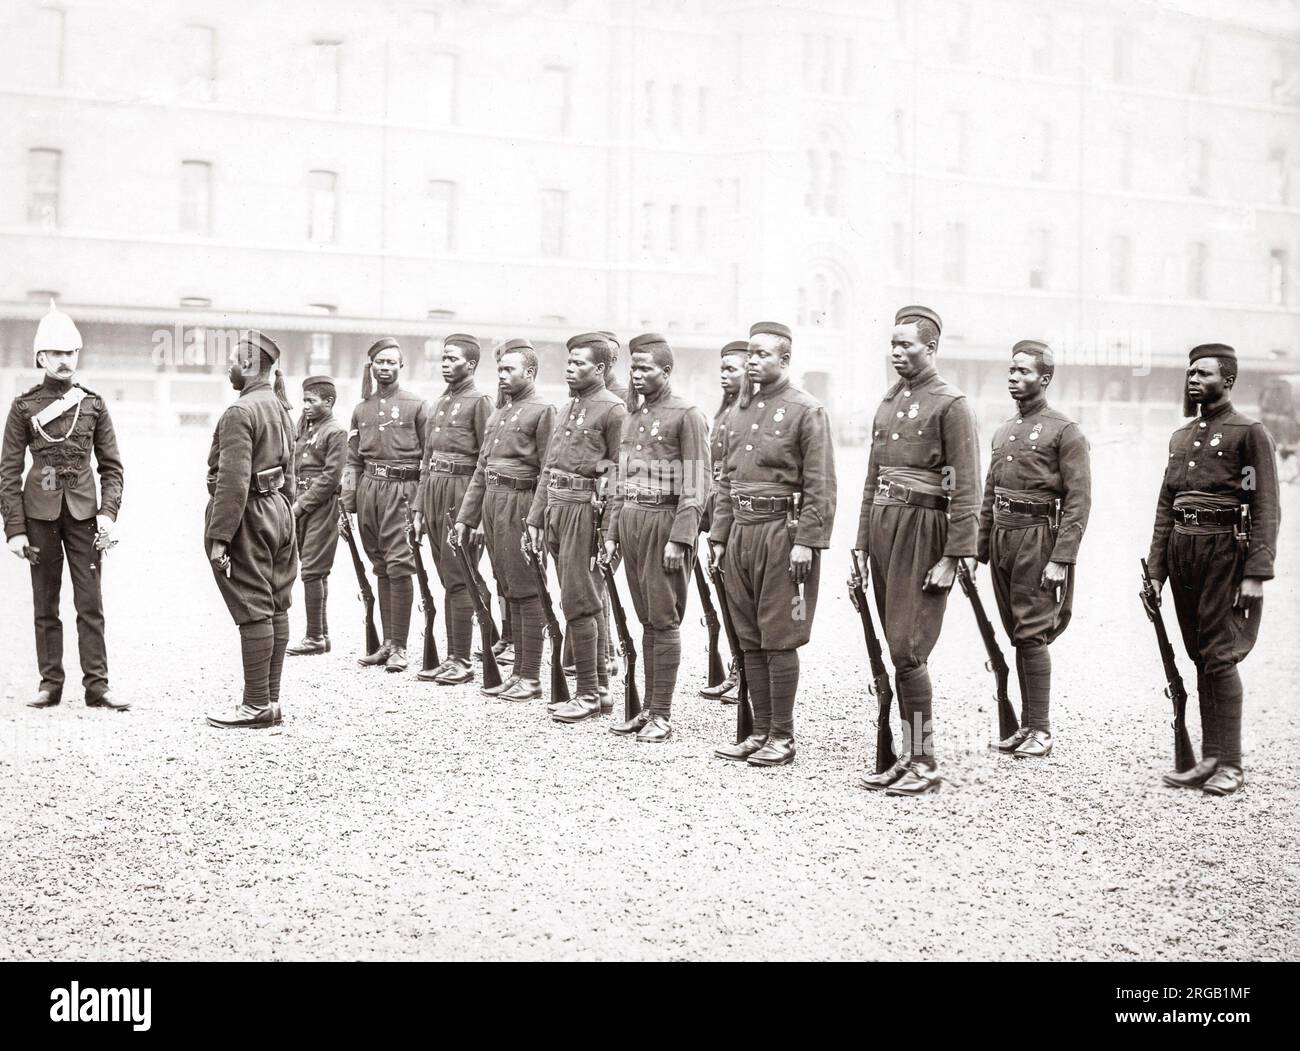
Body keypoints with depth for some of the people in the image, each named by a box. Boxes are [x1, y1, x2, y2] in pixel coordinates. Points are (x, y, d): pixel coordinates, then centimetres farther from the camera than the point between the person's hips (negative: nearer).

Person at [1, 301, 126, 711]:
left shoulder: (93, 404, 5)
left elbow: (112, 465, 7)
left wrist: (108, 512, -7)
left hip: (83, 511, 1)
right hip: (40, 514, -1)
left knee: (90, 603, -1)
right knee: (45, 604, 6)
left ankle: (96, 684, 2)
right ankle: (50, 684, 13)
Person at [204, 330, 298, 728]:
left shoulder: (240, 413, -16)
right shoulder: (280, 408, 13)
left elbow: (233, 483, -22)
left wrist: (218, 537, -20)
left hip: (248, 517, -9)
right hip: (277, 510, 9)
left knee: (254, 612, -6)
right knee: (275, 608, 10)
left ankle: (257, 706, -2)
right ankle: (271, 699, 16)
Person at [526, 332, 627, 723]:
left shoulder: (613, 410, -9)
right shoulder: (567, 409, 18)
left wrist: (612, 532, -17)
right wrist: (536, 516, 16)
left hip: (585, 510, -8)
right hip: (556, 508, 8)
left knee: (578, 602, -8)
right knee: (587, 602, 12)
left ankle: (588, 694, -1)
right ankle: (600, 688, 18)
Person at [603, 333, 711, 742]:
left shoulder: (687, 415, -8)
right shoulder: (633, 415, 15)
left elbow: (697, 485, -13)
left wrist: (679, 539, -19)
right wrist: (612, 533, 14)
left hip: (666, 521, -7)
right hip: (631, 521, 7)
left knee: (664, 620, -4)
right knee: (647, 620, 11)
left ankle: (662, 715, 1)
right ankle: (648, 708, 16)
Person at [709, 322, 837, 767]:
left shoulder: (807, 410, -6)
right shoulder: (741, 409, 15)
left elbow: (821, 485, -11)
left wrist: (806, 542, -17)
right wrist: (719, 535, 14)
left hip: (782, 532, -7)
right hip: (741, 531, 7)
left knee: (779, 640, -3)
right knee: (750, 641, 10)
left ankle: (783, 738, 5)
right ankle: (760, 732, 17)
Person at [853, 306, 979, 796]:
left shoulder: (951, 404, -6)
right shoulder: (888, 403, 17)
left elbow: (966, 488, -11)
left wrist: (954, 557, -16)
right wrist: (863, 545, 16)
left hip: (923, 528, -7)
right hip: (884, 526, 7)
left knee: (907, 648, -11)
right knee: (897, 648, 9)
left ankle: (925, 762, -2)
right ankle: (908, 757, 15)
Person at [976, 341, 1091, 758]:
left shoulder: (1065, 431, -6)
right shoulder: (1003, 432, 16)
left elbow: (1079, 500, -11)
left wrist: (1060, 558, -17)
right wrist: (980, 549, 13)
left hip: (1037, 537, -7)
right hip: (1002, 536, 7)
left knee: (1032, 635, -8)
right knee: (1017, 634, 10)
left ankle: (1040, 730, -2)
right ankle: (1025, 725, 16)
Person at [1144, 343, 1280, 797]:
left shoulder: (1250, 433, -3)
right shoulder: (1181, 437, 17)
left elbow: (1266, 507, -9)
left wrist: (1256, 573, -16)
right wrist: (1155, 570, 11)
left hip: (1225, 549, -6)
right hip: (1182, 551, 6)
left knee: (1219, 656, -8)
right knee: (1200, 657, 8)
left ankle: (1230, 764, -3)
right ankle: (1209, 759, 12)